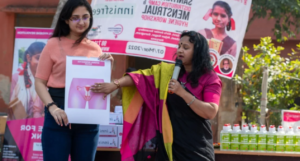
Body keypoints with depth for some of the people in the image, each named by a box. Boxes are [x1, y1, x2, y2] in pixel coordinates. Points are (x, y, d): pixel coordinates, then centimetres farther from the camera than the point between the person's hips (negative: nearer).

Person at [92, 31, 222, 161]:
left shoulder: (210, 79, -6)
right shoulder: (169, 71, 6)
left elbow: (210, 112, -16)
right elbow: (141, 77, -2)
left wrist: (183, 93, -21)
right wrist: (115, 84, -15)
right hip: (170, 143, 3)